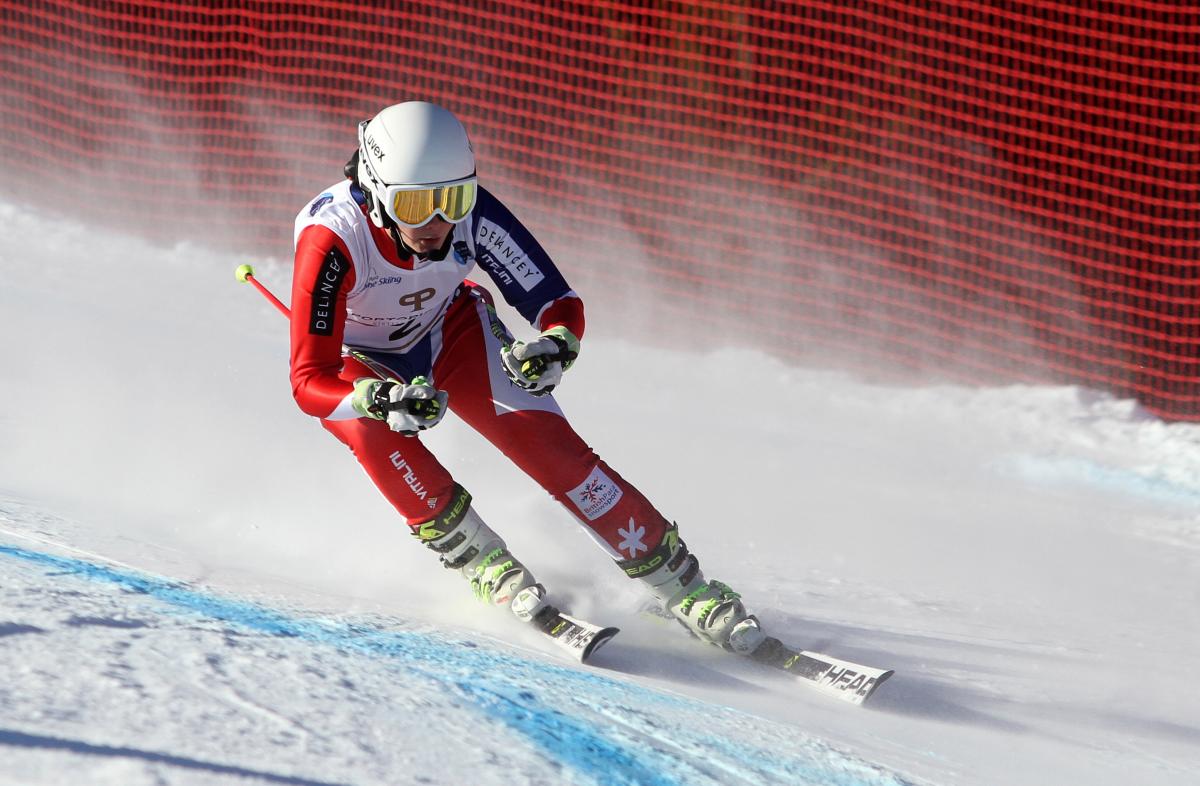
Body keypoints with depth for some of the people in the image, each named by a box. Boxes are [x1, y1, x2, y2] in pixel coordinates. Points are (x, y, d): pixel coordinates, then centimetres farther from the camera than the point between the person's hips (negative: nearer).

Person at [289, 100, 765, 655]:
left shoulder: (473, 216, -30)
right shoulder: (332, 238, -37)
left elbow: (560, 304, -21)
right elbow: (309, 383, -38)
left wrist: (554, 348, -44)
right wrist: (386, 400, -57)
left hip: (449, 331, 2)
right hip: (356, 363, -1)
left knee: (541, 438, -19)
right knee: (372, 428, -34)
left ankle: (679, 582, -9)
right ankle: (482, 562, -17)